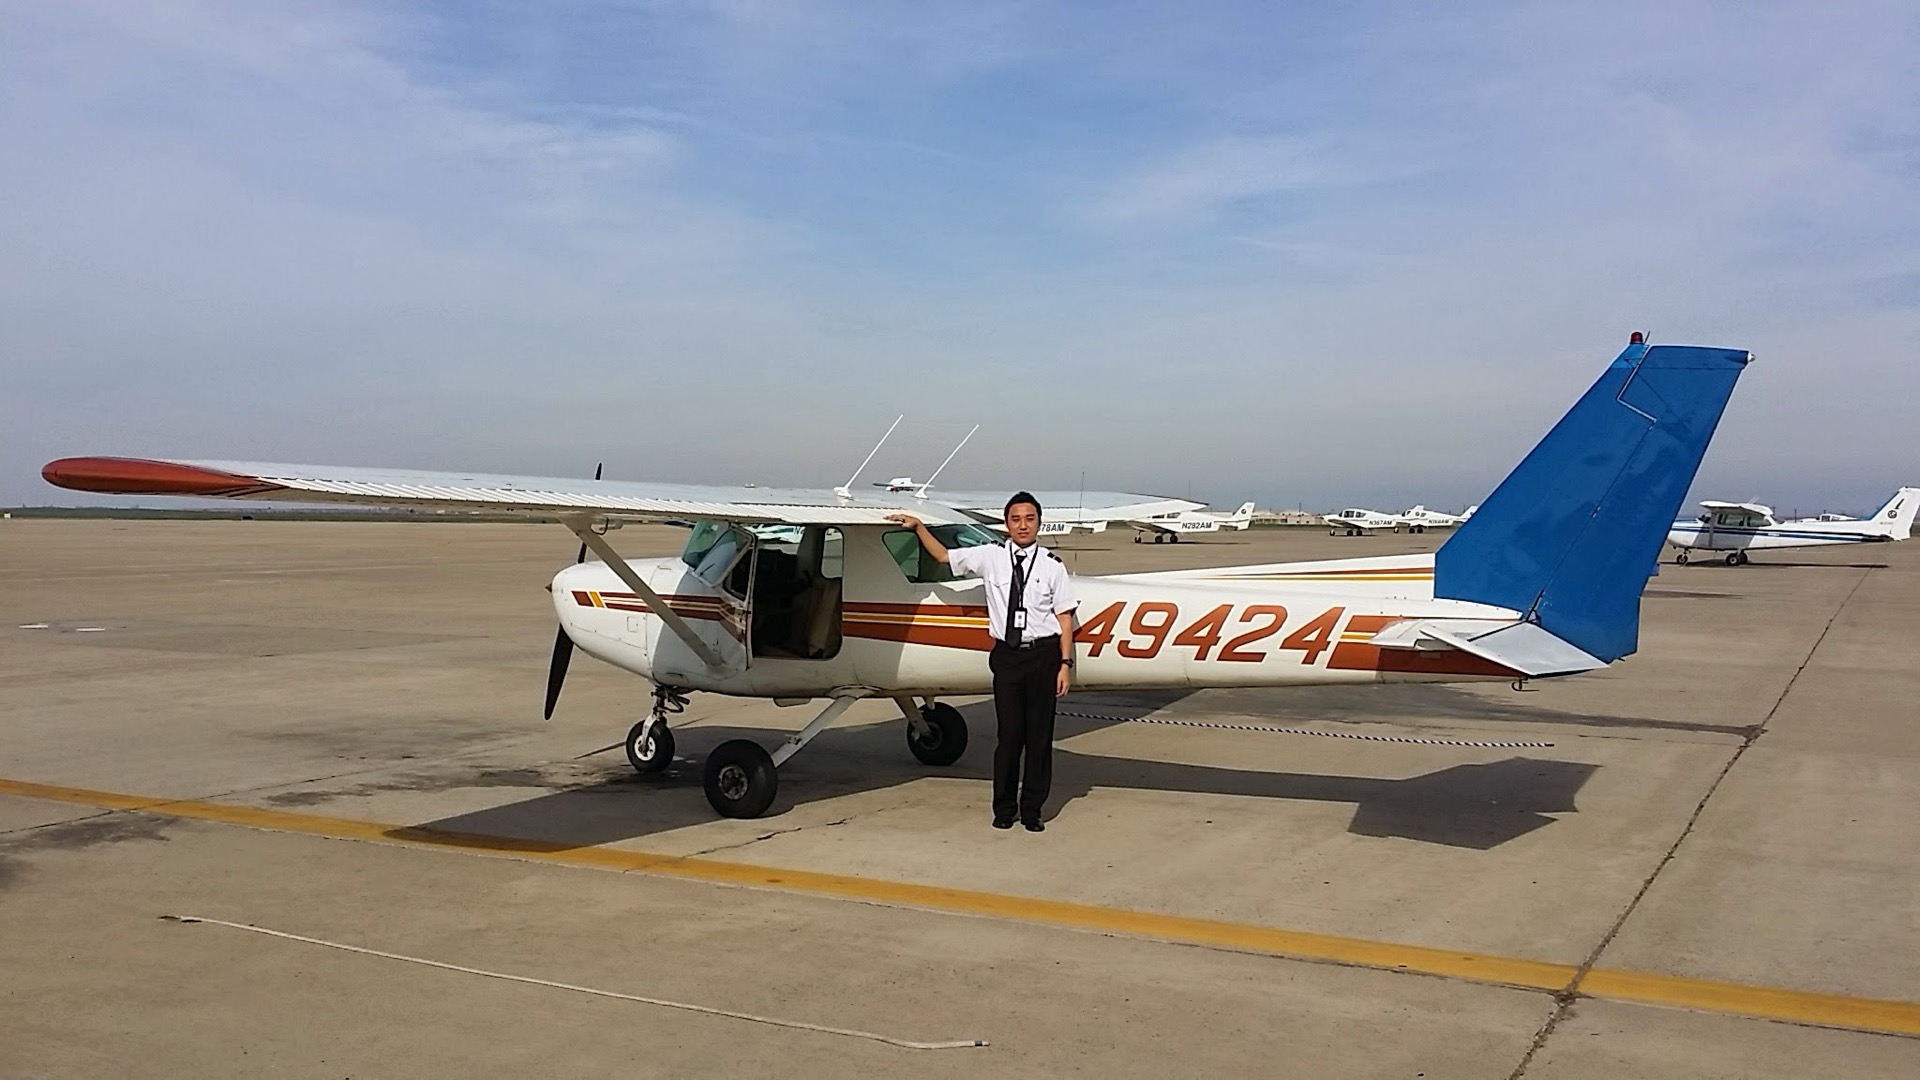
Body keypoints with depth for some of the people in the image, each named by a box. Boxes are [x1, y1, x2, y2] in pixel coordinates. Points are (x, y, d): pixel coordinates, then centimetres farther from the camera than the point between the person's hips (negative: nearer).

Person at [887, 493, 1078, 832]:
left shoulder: (1052, 565, -1)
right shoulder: (990, 557, 4)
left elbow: (1064, 617, 0)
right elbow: (943, 556, 17)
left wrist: (1065, 663, -4)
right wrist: (918, 527, 9)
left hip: (1043, 654, -1)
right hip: (1006, 654, 1)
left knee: (1039, 733, 5)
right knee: (1009, 732, 3)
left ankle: (1032, 810, 17)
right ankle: (1004, 809, 16)